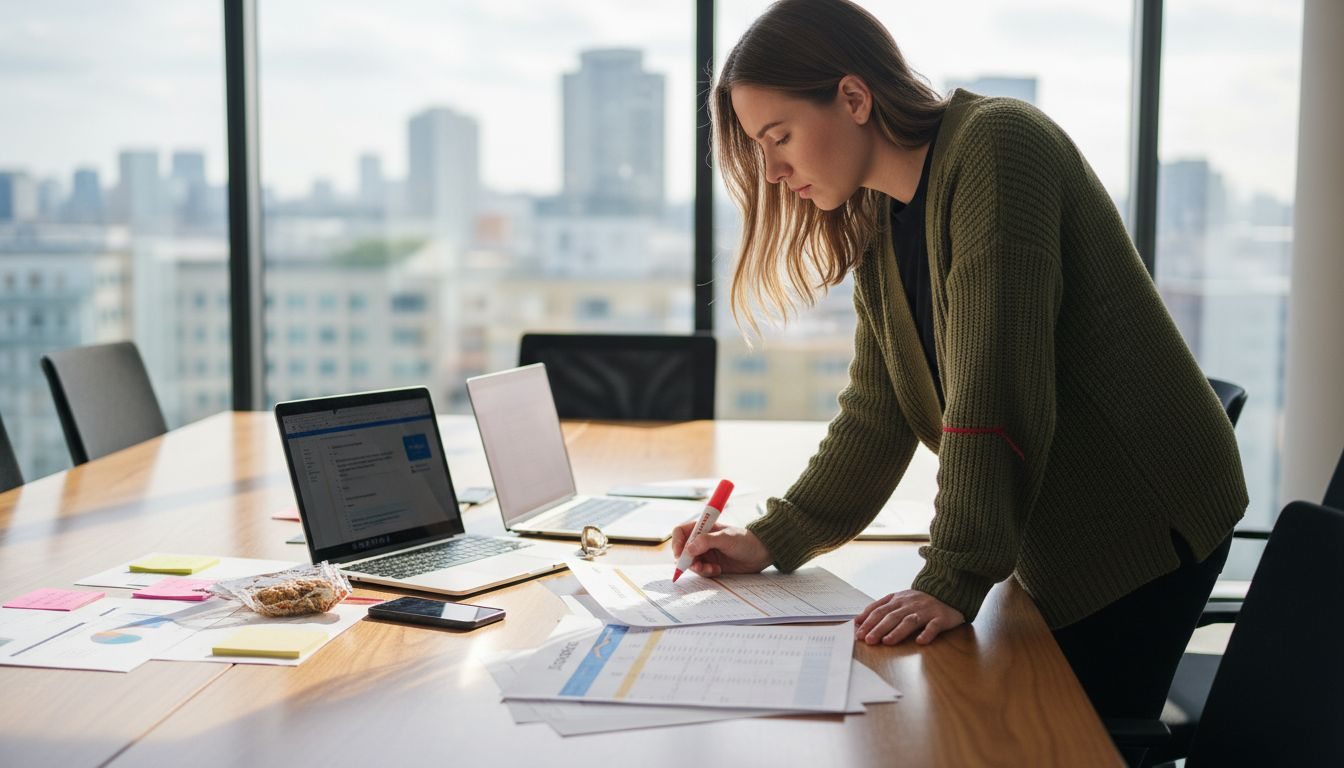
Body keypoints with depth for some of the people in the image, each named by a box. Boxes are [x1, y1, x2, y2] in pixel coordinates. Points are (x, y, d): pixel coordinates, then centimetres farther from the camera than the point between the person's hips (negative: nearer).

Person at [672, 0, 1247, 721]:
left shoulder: (997, 146, -18)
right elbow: (874, 420, 8)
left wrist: (952, 579, -26)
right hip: (1052, 542, 8)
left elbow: (994, 383, -26)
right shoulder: (878, 232, 8)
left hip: (1139, 519, -8)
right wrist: (772, 541, -1)